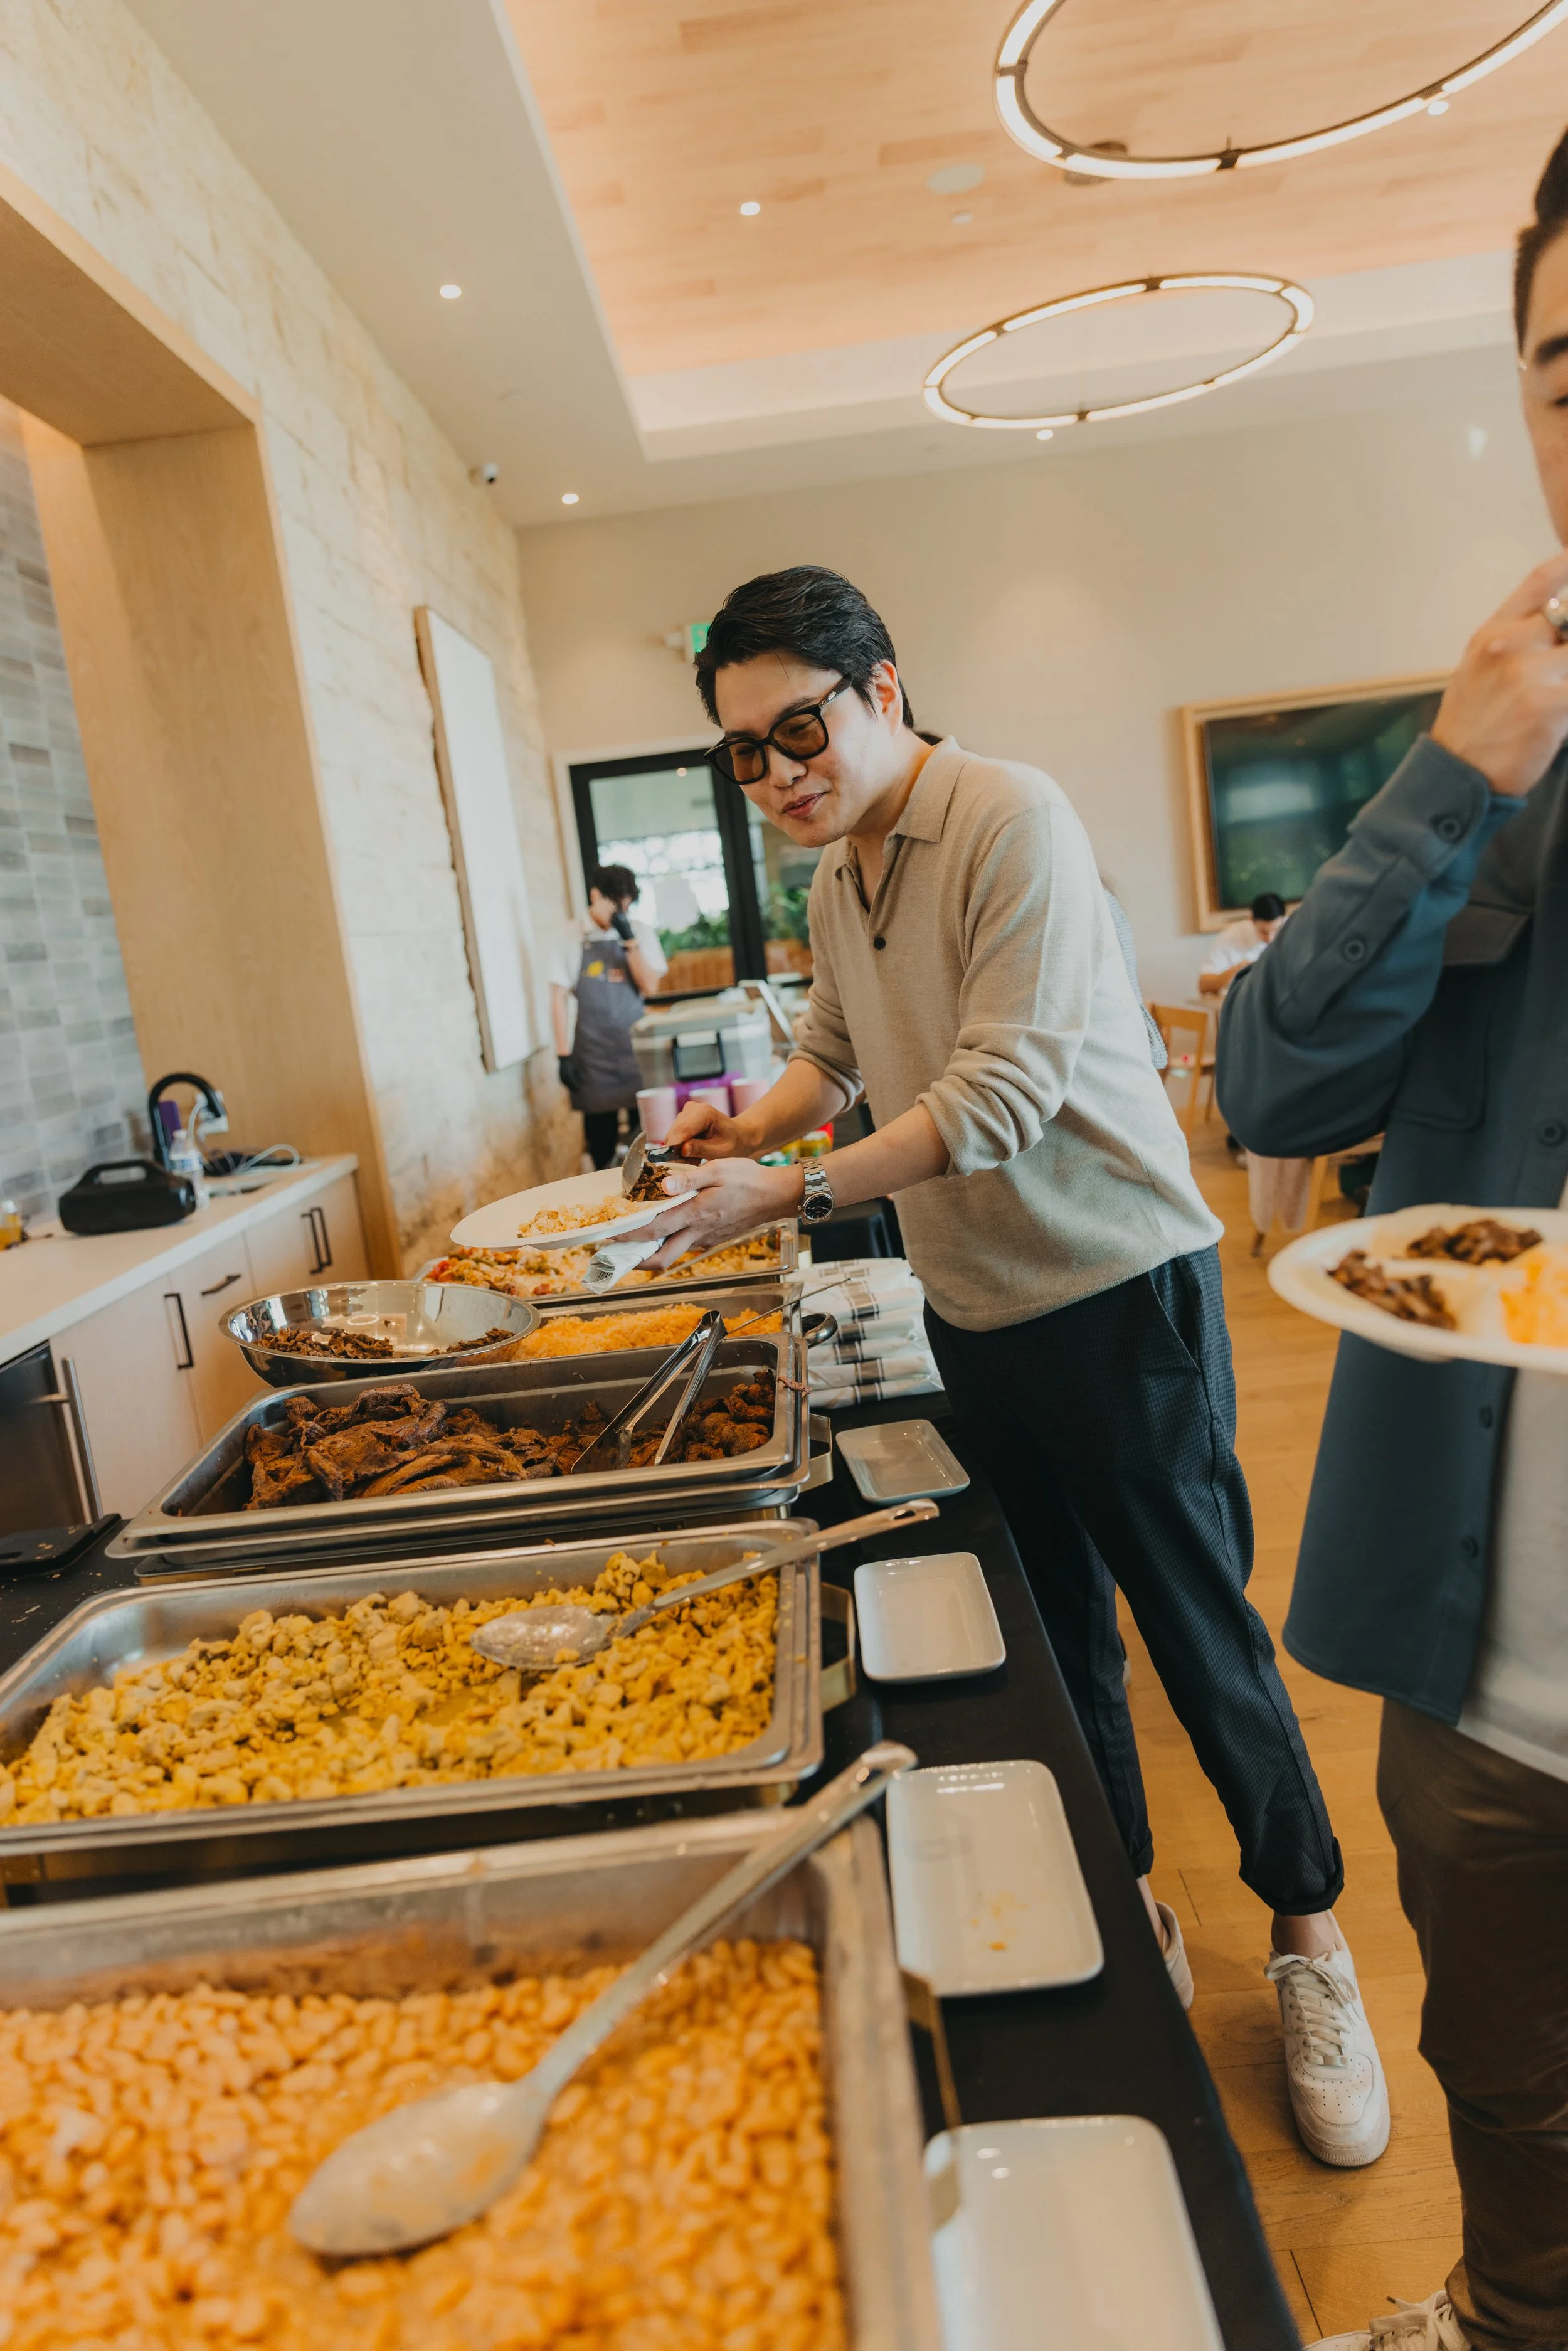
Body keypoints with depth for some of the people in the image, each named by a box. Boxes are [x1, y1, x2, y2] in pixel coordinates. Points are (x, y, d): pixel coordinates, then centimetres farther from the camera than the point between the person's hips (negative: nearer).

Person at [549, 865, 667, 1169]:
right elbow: (559, 999, 2)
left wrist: (630, 939, -13)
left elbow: (650, 986, -4)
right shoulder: (574, 941, 2)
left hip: (636, 1048, 1)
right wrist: (563, 1055, -3)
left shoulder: (641, 933, 5)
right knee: (600, 1138, 4)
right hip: (593, 1055, -1)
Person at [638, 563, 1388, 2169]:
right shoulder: (836, 880, 8)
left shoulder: (1010, 822, -16)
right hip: (974, 1310, 7)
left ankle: (1308, 1936, 28)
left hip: (1117, 1287, -7)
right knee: (1059, 1630, 16)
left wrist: (792, 1195, -23)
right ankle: (1127, 1909, 36)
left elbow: (1003, 1095, -23)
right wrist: (745, 1125, 2)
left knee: (1198, 1629, 5)